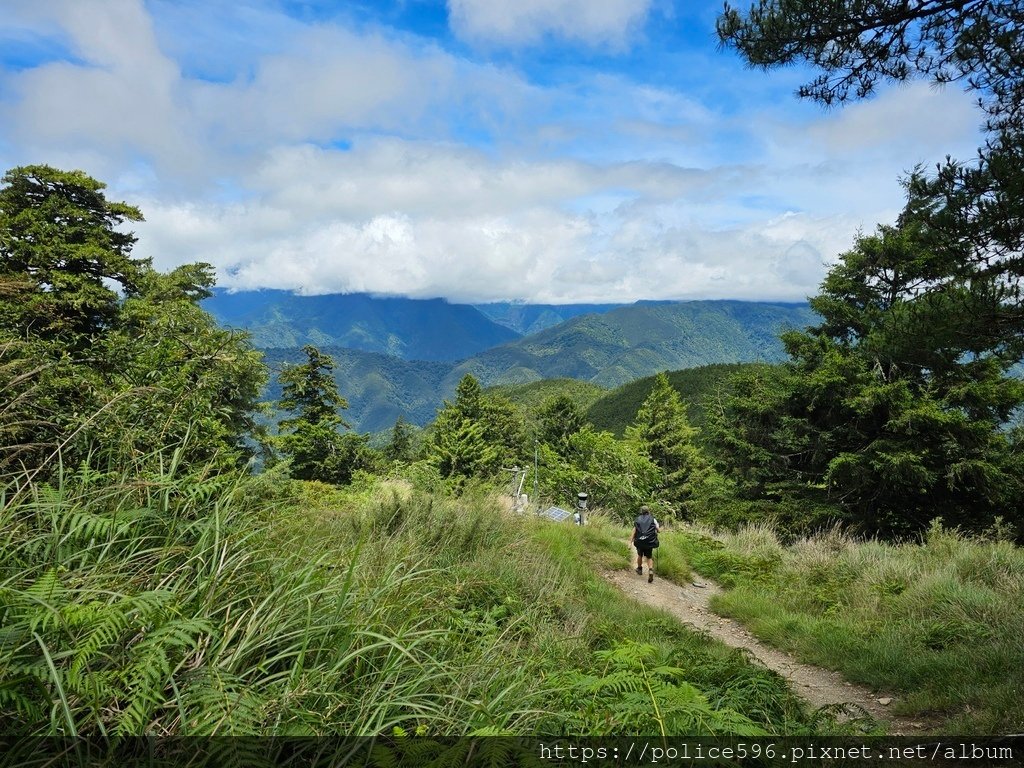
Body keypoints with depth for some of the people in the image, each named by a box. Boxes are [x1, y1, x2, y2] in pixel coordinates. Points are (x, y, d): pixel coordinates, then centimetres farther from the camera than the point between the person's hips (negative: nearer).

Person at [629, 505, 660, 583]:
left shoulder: (637, 520, 6)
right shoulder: (653, 519, 3)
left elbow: (633, 532, -2)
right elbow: (658, 530, -1)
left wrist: (630, 542, -6)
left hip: (639, 542, 1)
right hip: (649, 542, -1)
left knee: (640, 555, 25)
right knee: (649, 557, 10)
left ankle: (639, 569, 42)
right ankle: (650, 570, -14)